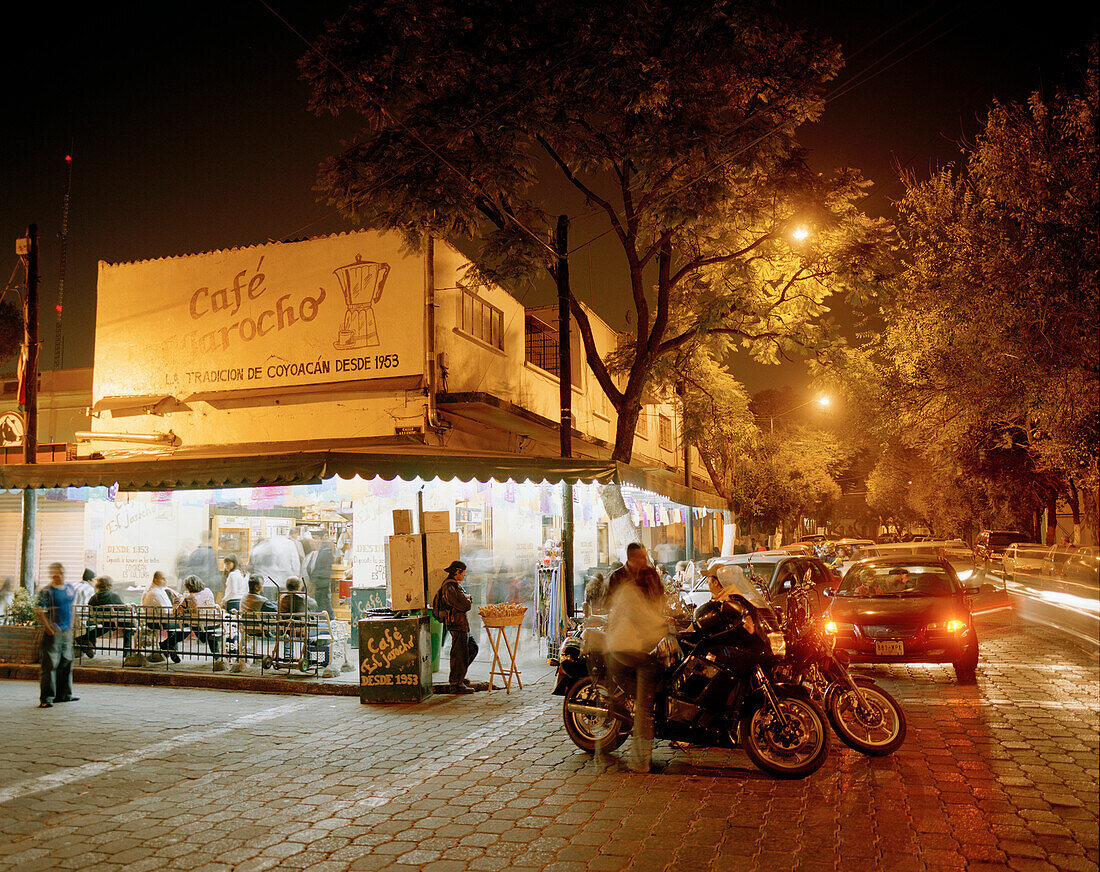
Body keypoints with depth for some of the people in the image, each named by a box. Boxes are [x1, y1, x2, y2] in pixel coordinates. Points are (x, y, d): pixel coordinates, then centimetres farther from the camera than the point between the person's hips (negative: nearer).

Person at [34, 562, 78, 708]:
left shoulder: (69, 588, 11)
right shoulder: (46, 591, -10)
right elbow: (38, 611, -14)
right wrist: (48, 627, -18)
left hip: (67, 631, 7)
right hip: (53, 632, -7)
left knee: (66, 662, 12)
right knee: (50, 664, -7)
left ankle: (63, 694, 23)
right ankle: (46, 698, -3)